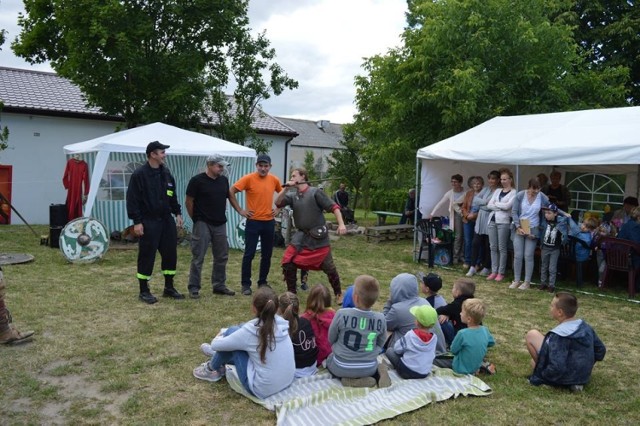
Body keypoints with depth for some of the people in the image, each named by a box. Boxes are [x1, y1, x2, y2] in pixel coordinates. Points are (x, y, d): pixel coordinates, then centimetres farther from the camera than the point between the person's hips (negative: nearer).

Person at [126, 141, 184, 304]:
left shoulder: (166, 173, 10)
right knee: (147, 256, 0)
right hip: (148, 222, -7)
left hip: (166, 220, 7)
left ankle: (169, 287, 23)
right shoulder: (139, 174, -11)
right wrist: (137, 221, -16)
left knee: (170, 253, 9)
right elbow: (132, 199, -12)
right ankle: (144, 291, 13)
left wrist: (178, 213, 11)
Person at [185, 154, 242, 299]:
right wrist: (195, 219, -1)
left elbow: (230, 196, 20)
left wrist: (240, 211, 13)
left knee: (222, 257, 11)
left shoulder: (224, 180, 7)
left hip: (220, 224, 6)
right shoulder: (197, 180, -9)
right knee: (198, 257, -1)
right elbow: (189, 201, -5)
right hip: (202, 224, -6)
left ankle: (219, 285, 23)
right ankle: (194, 288, 8)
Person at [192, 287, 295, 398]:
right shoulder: (282, 324, -6)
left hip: (262, 390, -6)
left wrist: (220, 337, 18)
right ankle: (220, 358, 40)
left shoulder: (250, 331, -20)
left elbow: (215, 345, -5)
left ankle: (212, 369, 22)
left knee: (231, 332, -2)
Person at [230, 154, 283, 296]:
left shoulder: (274, 180, 4)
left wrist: (278, 208, 11)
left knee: (267, 254, 11)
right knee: (249, 254, -2)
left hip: (269, 222, 4)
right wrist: (240, 210, -10)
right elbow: (231, 191, -10)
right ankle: (245, 284, 8)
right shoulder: (248, 178, -9)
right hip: (253, 222, -4)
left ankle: (263, 282, 25)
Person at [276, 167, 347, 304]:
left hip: (318, 237, -4)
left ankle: (338, 294, 23)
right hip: (301, 237, 4)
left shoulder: (315, 192, -8)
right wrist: (286, 188, -12)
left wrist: (341, 224, -20)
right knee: (287, 263, -5)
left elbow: (333, 207, -10)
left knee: (329, 268, 1)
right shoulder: (293, 196, 8)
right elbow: (278, 203, -3)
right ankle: (291, 293, 13)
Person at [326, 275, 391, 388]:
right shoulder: (380, 319, -15)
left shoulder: (342, 314, -22)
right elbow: (380, 345, 0)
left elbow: (331, 340, -6)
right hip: (369, 368, 4)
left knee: (329, 359, 31)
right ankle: (377, 374, 5)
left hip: (342, 368, -3)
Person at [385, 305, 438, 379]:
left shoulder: (410, 335, -14)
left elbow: (397, 349, -4)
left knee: (390, 350, 11)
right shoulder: (434, 338, -4)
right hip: (424, 374, 5)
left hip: (407, 372, -5)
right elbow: (432, 355, 10)